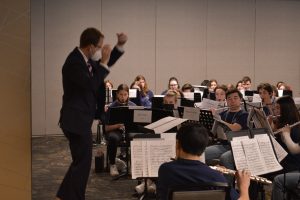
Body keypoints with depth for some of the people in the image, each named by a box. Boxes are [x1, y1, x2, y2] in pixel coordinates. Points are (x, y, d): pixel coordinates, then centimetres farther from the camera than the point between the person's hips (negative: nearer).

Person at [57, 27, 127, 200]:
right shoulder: (74, 62, -21)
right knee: (83, 162, -2)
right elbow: (91, 85, -28)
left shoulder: (85, 58, 6)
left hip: (80, 119, 10)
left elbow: (105, 65, 20)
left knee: (81, 161, 19)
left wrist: (120, 45, 8)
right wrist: (104, 62, -22)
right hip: (76, 120, -10)